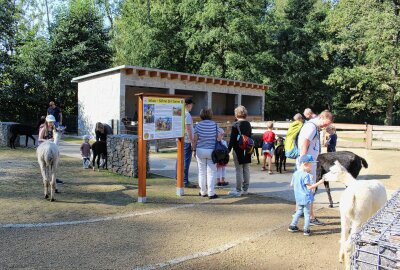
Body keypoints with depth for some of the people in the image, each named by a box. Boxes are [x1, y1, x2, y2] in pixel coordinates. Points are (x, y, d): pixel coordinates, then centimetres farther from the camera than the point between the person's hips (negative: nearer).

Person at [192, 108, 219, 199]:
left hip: (200, 150, 1)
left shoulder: (198, 125, -2)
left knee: (202, 172, 11)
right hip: (211, 150, -1)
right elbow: (217, 138, -2)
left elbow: (195, 139, -4)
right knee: (211, 172, 4)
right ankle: (211, 193, 4)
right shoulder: (214, 125, -2)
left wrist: (194, 150, 5)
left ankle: (203, 192, 19)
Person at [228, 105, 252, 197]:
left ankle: (238, 190, 3)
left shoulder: (235, 125, -11)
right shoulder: (248, 124, 7)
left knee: (239, 170, -2)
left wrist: (228, 149, -6)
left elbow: (232, 139, -12)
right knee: (246, 170, 11)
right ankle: (245, 189, 20)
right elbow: (250, 137, 13)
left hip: (238, 150, -6)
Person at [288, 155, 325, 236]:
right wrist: (319, 182, -17)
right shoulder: (306, 175, -19)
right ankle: (306, 230, 9)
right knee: (307, 214, 4)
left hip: (298, 198, 7)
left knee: (299, 211, 21)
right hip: (306, 198, -7)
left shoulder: (295, 174, 5)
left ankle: (292, 226, 23)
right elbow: (309, 187, -20)